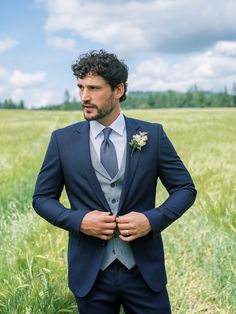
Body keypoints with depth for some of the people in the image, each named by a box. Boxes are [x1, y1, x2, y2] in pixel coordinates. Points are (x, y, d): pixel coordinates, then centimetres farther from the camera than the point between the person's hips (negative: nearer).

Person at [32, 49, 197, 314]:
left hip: (144, 270, 0)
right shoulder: (63, 140, -1)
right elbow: (42, 198, 4)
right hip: (90, 273, 1)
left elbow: (185, 189, 2)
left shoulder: (152, 135, -2)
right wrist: (78, 220, -13)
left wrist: (152, 220, -14)